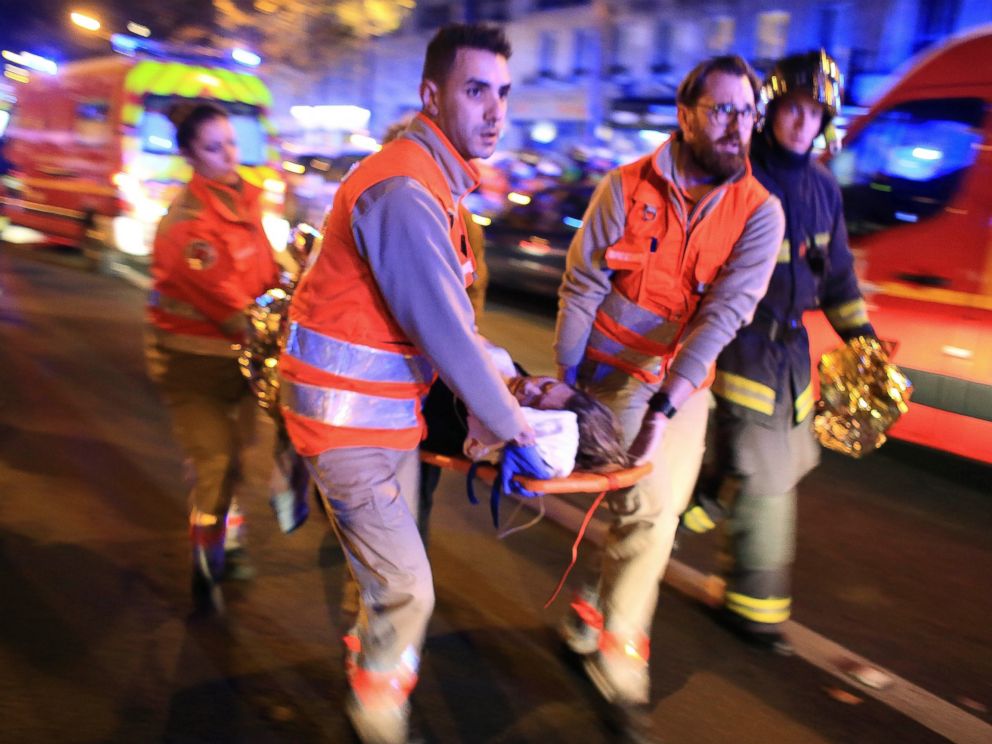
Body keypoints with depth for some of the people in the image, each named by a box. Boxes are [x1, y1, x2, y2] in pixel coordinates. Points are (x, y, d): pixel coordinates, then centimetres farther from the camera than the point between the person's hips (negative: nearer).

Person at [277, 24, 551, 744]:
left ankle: (373, 682, 41)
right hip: (348, 417, -10)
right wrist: (516, 430, -14)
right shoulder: (404, 191, -24)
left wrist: (503, 381, 11)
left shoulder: (435, 179, 10)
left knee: (392, 574, 21)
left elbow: (447, 318, 13)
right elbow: (448, 335, -24)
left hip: (390, 406, 10)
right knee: (407, 589, -2)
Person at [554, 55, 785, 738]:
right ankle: (619, 657, 13)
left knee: (653, 511, 9)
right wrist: (565, 380, -6)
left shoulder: (759, 211, -7)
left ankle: (598, 618, 36)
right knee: (650, 509, -7)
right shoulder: (628, 187, -9)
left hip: (685, 382, 3)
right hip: (615, 372, -2)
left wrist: (665, 404, -25)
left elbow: (726, 313, -16)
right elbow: (582, 287, -6)